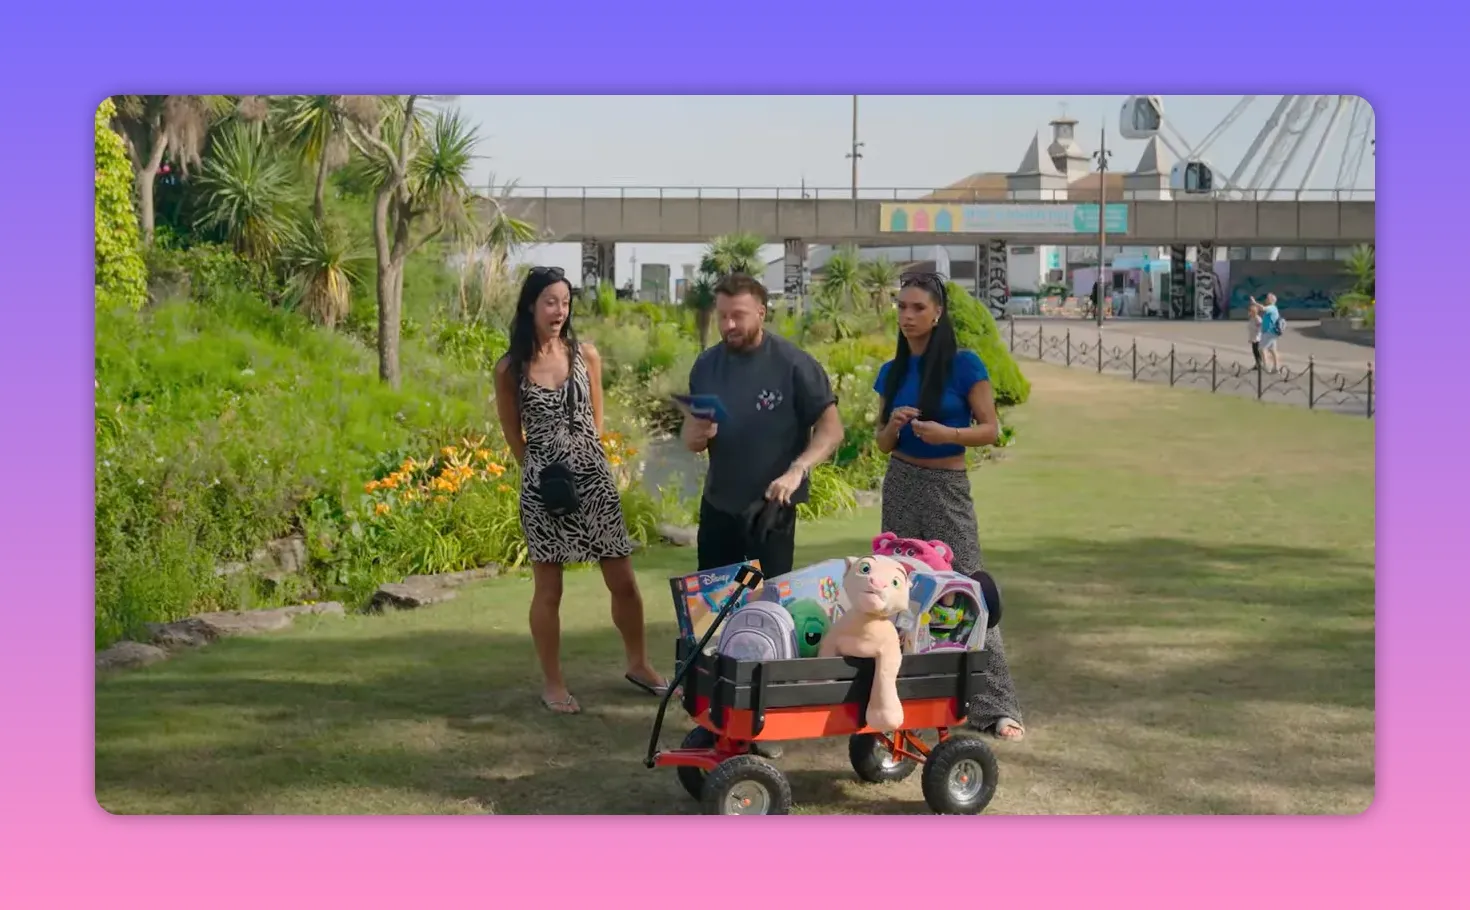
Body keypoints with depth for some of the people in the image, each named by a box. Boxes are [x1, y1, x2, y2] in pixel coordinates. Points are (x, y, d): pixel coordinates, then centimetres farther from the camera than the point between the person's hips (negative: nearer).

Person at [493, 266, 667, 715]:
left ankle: (638, 664, 26)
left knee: (623, 581, 6)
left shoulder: (586, 354, 2)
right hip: (542, 485, -2)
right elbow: (514, 437, 8)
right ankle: (552, 683, 18)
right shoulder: (509, 368, -3)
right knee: (548, 589, 5)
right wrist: (542, 470, 7)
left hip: (594, 478, 2)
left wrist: (582, 458, 10)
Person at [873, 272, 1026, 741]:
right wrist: (894, 425, -11)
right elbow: (882, 443, 11)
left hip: (947, 489, -5)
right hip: (899, 486, 5)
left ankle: (997, 706, -6)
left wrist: (948, 433, -23)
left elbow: (990, 429, -6)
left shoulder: (964, 365, -8)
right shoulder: (892, 371, 6)